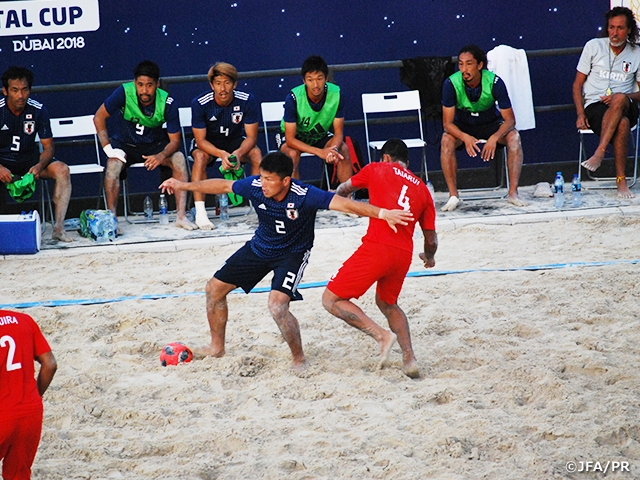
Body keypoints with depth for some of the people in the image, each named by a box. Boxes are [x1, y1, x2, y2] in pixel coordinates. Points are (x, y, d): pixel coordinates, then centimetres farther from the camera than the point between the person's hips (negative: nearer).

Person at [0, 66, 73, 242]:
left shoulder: (38, 110, -7)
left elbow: (48, 147, -3)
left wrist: (39, 166, -25)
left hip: (29, 160, 2)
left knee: (62, 170, -24)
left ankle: (58, 228, -27)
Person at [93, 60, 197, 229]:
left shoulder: (167, 103, -19)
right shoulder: (124, 93, -21)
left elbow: (174, 140, -14)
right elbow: (99, 117, -12)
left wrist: (161, 156, -35)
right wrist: (108, 148, -22)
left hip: (154, 145, 1)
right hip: (125, 144, -1)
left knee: (179, 159, -25)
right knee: (113, 164, -31)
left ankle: (181, 216, -25)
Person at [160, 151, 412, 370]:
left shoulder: (305, 196, -34)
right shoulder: (255, 186, -22)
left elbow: (344, 204, -40)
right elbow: (222, 186, -4)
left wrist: (382, 213, -51)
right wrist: (184, 186, 4)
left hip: (292, 253, -6)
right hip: (260, 246, 6)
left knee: (277, 305, -28)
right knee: (215, 287, 9)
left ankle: (299, 360, -6)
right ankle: (217, 347, 30)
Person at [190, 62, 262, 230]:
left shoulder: (247, 100, -21)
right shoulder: (200, 103, -24)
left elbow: (251, 136, -17)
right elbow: (200, 140, -22)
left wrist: (238, 153, -39)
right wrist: (222, 154, -41)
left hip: (235, 141, 2)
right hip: (208, 144, -2)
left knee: (256, 153, -27)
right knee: (200, 156, -34)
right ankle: (200, 212, -37)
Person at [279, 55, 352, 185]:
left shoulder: (336, 94, -23)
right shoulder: (293, 98, -31)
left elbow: (338, 133, -15)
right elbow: (290, 139, -29)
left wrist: (333, 149, -39)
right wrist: (320, 152, -40)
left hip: (320, 135, 3)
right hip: (294, 136, -3)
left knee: (343, 150, -23)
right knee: (292, 154, -34)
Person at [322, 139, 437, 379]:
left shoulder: (377, 170, 9)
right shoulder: (422, 190, 18)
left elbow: (343, 190, 26)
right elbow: (431, 240, 19)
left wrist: (341, 194, 52)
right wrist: (429, 257, 43)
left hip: (376, 248, -6)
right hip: (403, 254, 6)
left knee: (331, 300, 3)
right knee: (387, 303, 30)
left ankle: (381, 335, -13)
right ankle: (409, 359, 14)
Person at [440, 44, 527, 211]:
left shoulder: (494, 82, -25)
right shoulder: (451, 83, -24)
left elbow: (510, 120, -21)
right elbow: (447, 122, -21)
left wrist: (494, 138, -41)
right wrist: (465, 138, -42)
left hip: (490, 124, 0)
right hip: (462, 126, 0)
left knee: (514, 137, -28)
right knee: (447, 140, -31)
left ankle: (513, 192, -23)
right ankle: (453, 196, -26)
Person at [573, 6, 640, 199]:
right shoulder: (594, 46, 9)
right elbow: (578, 84, 10)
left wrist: (621, 97, -11)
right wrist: (580, 114, -6)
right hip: (594, 107, -1)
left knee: (619, 99, -41)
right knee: (622, 124, -38)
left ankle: (599, 152, -44)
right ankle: (621, 180, -38)